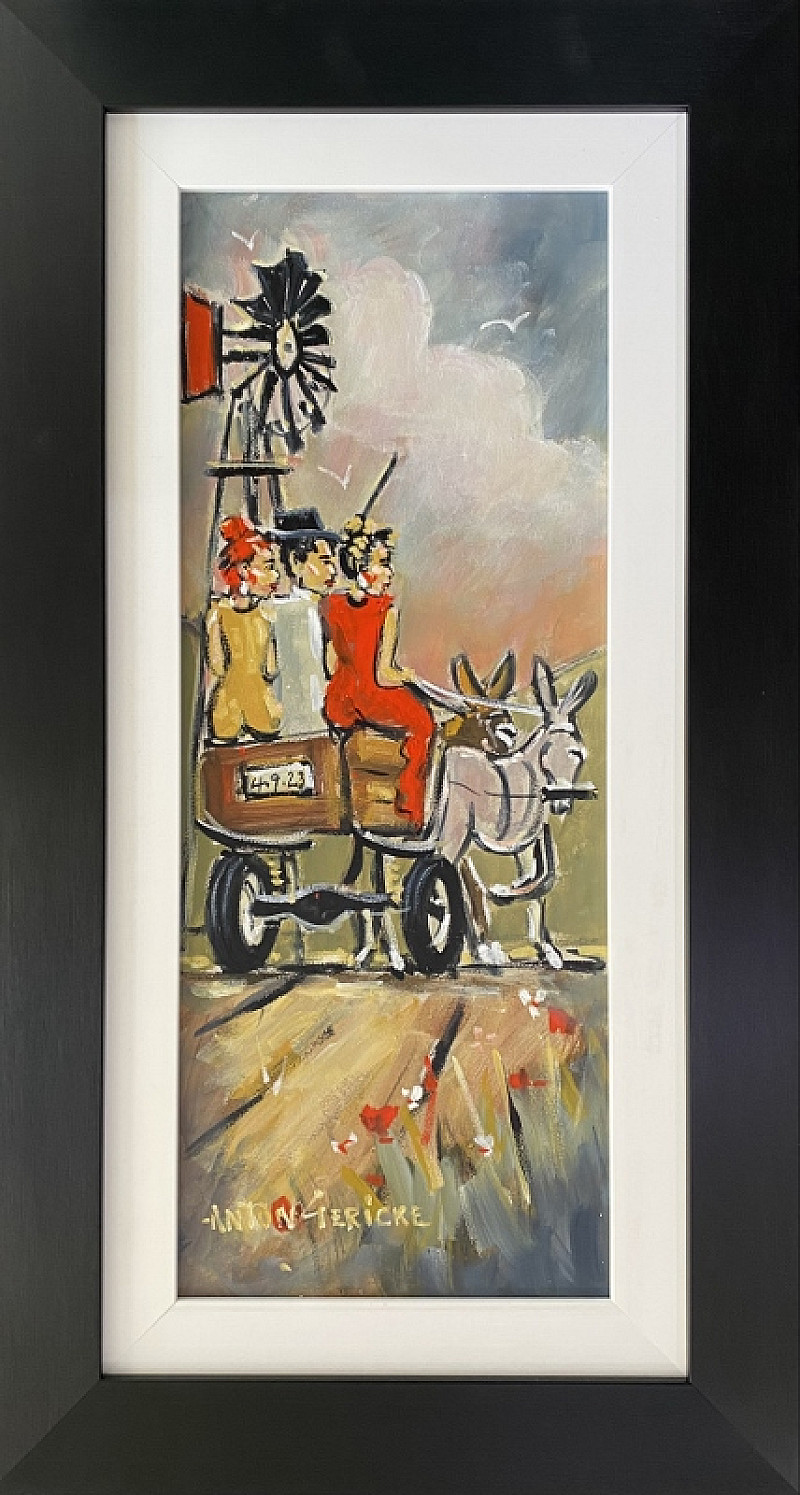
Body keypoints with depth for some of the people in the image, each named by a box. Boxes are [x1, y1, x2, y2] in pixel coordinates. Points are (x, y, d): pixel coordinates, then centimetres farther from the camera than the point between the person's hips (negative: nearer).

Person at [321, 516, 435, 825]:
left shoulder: (330, 605, -4)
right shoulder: (387, 611, -20)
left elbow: (332, 667, 4)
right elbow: (383, 676, -20)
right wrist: (407, 675, -2)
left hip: (338, 707, 4)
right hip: (376, 702, -4)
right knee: (423, 723, 24)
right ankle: (411, 811, 29)